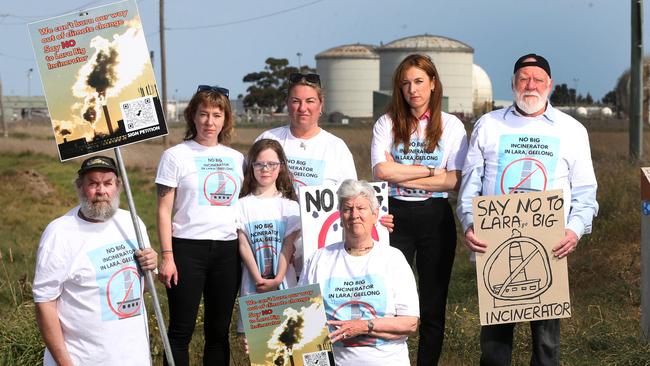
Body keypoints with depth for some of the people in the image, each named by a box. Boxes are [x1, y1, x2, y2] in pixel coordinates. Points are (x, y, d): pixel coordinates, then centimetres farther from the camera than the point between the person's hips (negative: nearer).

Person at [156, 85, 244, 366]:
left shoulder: (236, 158, 11)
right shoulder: (175, 156, 0)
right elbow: (164, 211, -3)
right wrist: (167, 257, -10)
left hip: (227, 250, 4)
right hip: (187, 248, -4)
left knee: (219, 330, 10)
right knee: (181, 330, -2)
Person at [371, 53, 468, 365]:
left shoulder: (451, 126, 3)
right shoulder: (387, 124, 3)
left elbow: (453, 181, -7)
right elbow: (381, 170, -11)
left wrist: (401, 175, -11)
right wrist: (430, 170, -10)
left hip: (435, 218, 0)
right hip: (395, 216, 0)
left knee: (433, 304, 7)